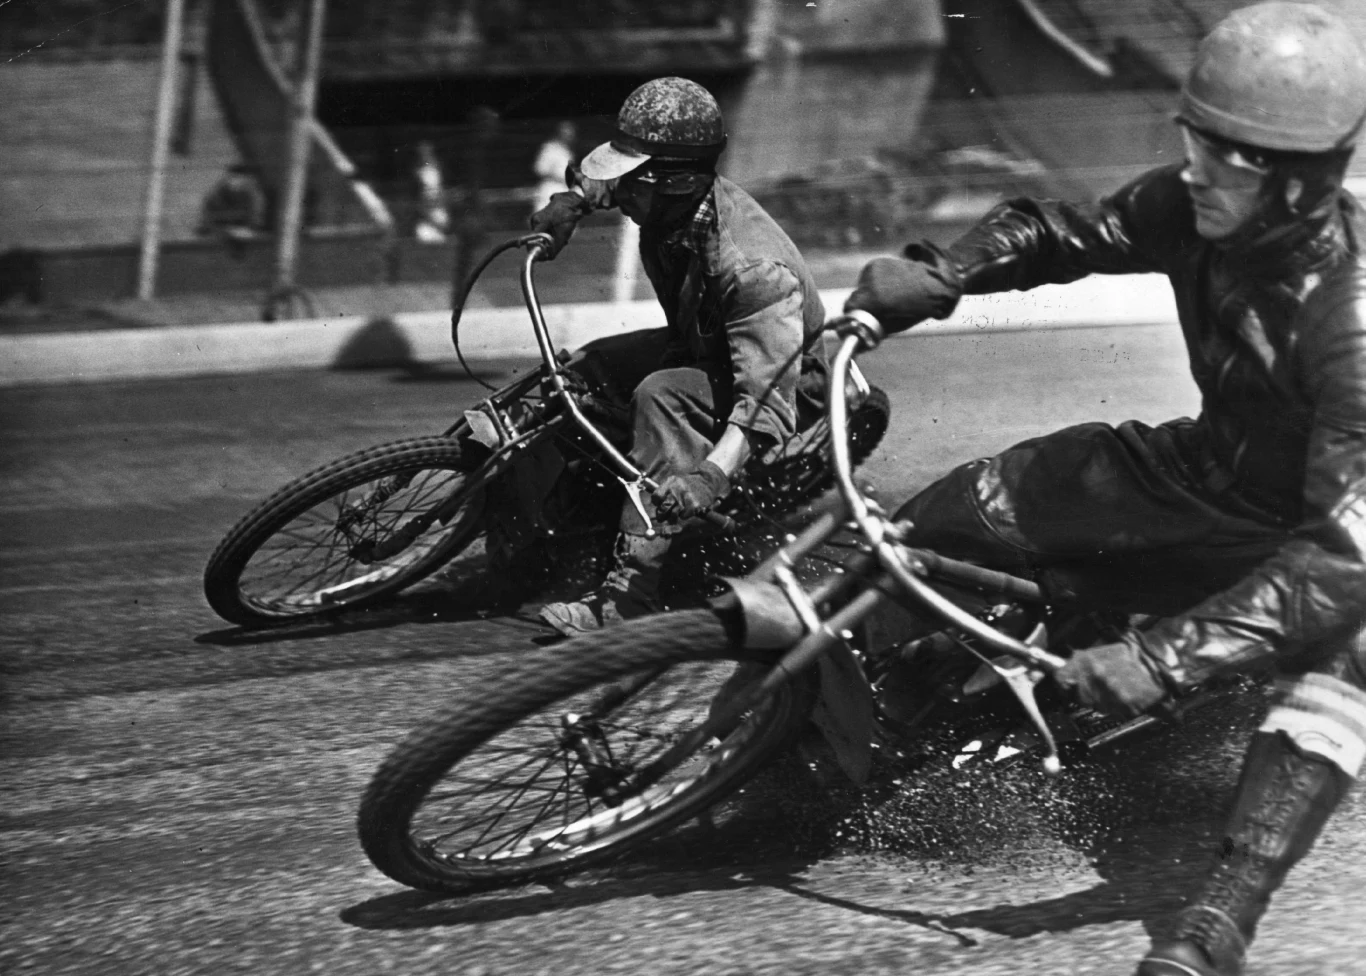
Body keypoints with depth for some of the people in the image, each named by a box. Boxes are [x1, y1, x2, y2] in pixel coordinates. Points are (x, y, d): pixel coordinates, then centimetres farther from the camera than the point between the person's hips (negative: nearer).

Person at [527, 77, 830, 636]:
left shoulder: (754, 272, -38)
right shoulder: (672, 199, -14)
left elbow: (767, 400, -45)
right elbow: (607, 176, 13)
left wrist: (709, 475, -59)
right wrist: (574, 200, -6)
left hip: (786, 379, -9)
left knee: (661, 396, -35)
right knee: (586, 372, -7)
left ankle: (630, 598, -37)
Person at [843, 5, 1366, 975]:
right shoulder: (1192, 207, -17)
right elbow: (1063, 234, 3)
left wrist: (1168, 656, -48)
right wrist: (935, 273, -16)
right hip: (1209, 467, 6)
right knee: (957, 517, -7)